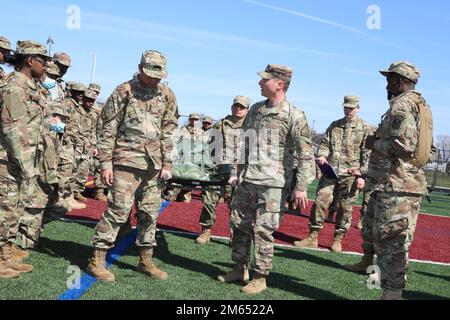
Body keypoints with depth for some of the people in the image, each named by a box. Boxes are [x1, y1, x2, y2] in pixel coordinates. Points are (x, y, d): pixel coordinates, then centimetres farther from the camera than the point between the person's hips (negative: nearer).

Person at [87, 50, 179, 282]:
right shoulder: (123, 92, -3)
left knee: (150, 213, 9)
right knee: (118, 210, -8)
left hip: (154, 165, 5)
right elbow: (107, 131, -3)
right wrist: (106, 163, -8)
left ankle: (146, 261, 22)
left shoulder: (167, 95, 10)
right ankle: (97, 260, 3)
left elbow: (168, 132, 12)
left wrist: (167, 164, 6)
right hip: (127, 161, -5)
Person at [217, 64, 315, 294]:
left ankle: (260, 278, 13)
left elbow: (306, 154, -11)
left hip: (272, 184, -7)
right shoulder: (255, 109, 11)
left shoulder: (294, 116, -9)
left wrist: (301, 187, -15)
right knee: (239, 224, 12)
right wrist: (236, 172, 17)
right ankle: (240, 268, 28)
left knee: (263, 230, -1)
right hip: (247, 180, 7)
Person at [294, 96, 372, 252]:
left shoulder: (364, 128, 1)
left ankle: (338, 240, 18)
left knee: (345, 207, 5)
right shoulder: (334, 125, 14)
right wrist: (322, 155, -7)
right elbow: (325, 143, 15)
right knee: (320, 201, -3)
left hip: (350, 174, -3)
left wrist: (362, 175, -8)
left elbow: (367, 154, -2)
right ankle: (313, 237, 5)